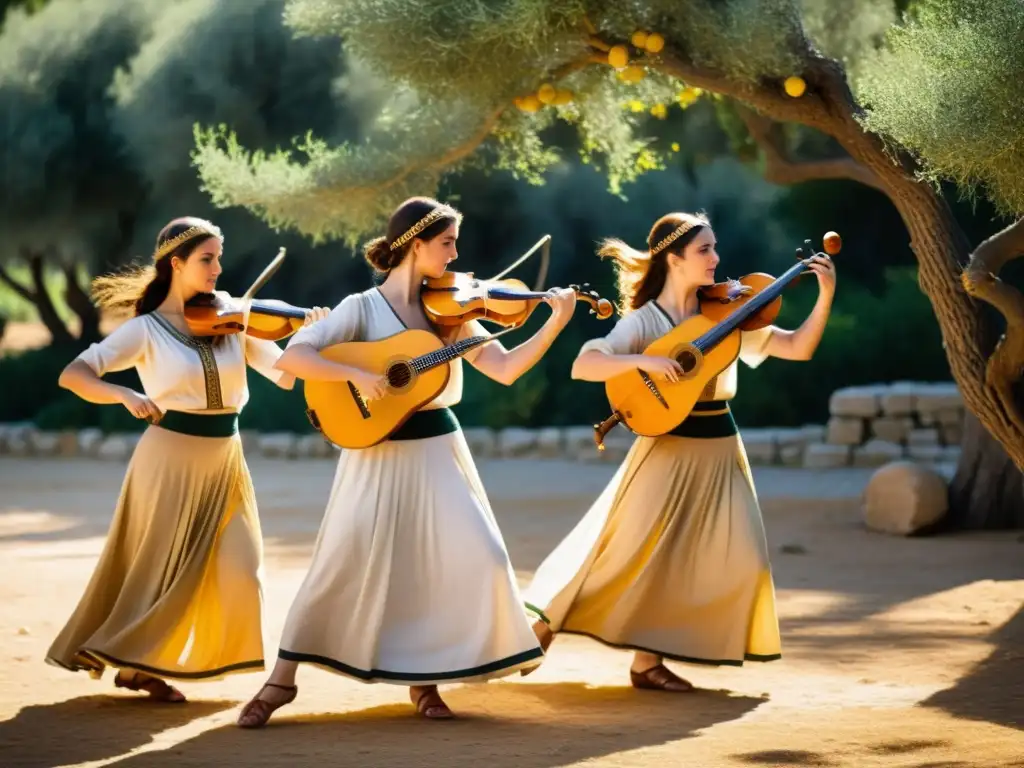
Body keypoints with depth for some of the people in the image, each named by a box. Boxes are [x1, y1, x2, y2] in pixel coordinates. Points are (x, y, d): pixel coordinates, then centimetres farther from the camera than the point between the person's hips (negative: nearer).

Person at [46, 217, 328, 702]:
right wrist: (125, 395, -32)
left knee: (237, 571, -1)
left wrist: (310, 335, -18)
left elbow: (286, 376, 0)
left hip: (225, 462, 5)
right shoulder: (146, 329, -8)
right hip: (171, 459, -5)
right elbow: (72, 376, -15)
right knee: (165, 570, 1)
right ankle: (129, 659, 23)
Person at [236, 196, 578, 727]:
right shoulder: (363, 308, -5)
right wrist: (354, 373, -28)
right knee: (343, 562, -12)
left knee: (478, 561, -9)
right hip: (379, 454, -4)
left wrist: (556, 323, -11)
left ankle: (423, 678, 9)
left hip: (437, 452, 4)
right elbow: (291, 357, -15)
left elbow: (505, 369, -1)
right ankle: (281, 679, 4)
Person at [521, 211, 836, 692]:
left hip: (720, 451, 5)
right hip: (668, 449, -5)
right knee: (639, 555, -4)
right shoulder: (644, 321, -7)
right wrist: (645, 361, -29)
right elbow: (582, 367, -18)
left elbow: (798, 349, 4)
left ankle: (648, 658, 5)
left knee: (739, 561, -5)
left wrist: (826, 296, -7)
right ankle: (547, 622, 19)